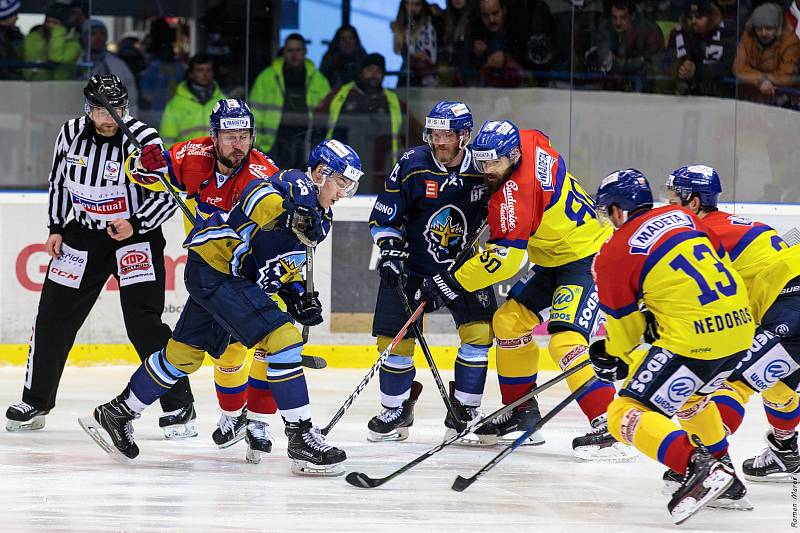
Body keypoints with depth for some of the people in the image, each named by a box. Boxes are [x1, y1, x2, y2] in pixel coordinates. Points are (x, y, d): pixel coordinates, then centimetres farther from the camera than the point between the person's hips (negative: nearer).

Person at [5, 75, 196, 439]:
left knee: (143, 321, -15)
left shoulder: (143, 139, -17)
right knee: (53, 319, 6)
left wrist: (135, 225, -27)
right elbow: (58, 181, 13)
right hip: (82, 235, 5)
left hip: (135, 235, -5)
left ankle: (179, 407, -10)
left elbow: (167, 195, -15)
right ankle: (35, 402, 21)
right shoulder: (71, 134, -2)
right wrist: (56, 228, 8)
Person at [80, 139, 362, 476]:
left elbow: (284, 264, 23)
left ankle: (118, 414, 31)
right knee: (282, 338, -19)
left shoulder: (320, 222, 16)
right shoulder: (297, 185, -13)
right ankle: (300, 436, -18)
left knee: (185, 353, 18)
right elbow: (257, 194, -32)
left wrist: (297, 297, 6)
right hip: (216, 267, -11)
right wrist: (283, 213, -51)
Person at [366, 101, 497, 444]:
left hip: (463, 263, 1)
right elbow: (383, 218, -5)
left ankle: (464, 410, 1)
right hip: (411, 264, -1)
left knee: (480, 331, -14)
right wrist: (390, 251, -17)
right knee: (395, 338, -4)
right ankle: (396, 410, 17)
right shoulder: (412, 165, -14)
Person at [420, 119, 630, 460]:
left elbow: (505, 258, -29)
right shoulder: (531, 143, -3)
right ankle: (520, 412, 21)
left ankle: (608, 428, -28)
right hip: (554, 262, 11)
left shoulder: (515, 192, -27)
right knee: (509, 320, 10)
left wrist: (452, 284, -23)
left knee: (566, 340, -25)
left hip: (588, 259, -11)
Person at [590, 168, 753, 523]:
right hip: (740, 328, 8)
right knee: (691, 395, 35)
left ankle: (696, 467, -24)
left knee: (627, 415, -5)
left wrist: (613, 357, 27)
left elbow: (624, 321, 7)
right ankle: (721, 470, 36)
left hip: (694, 340, -8)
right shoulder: (682, 217, 14)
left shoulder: (614, 254, -2)